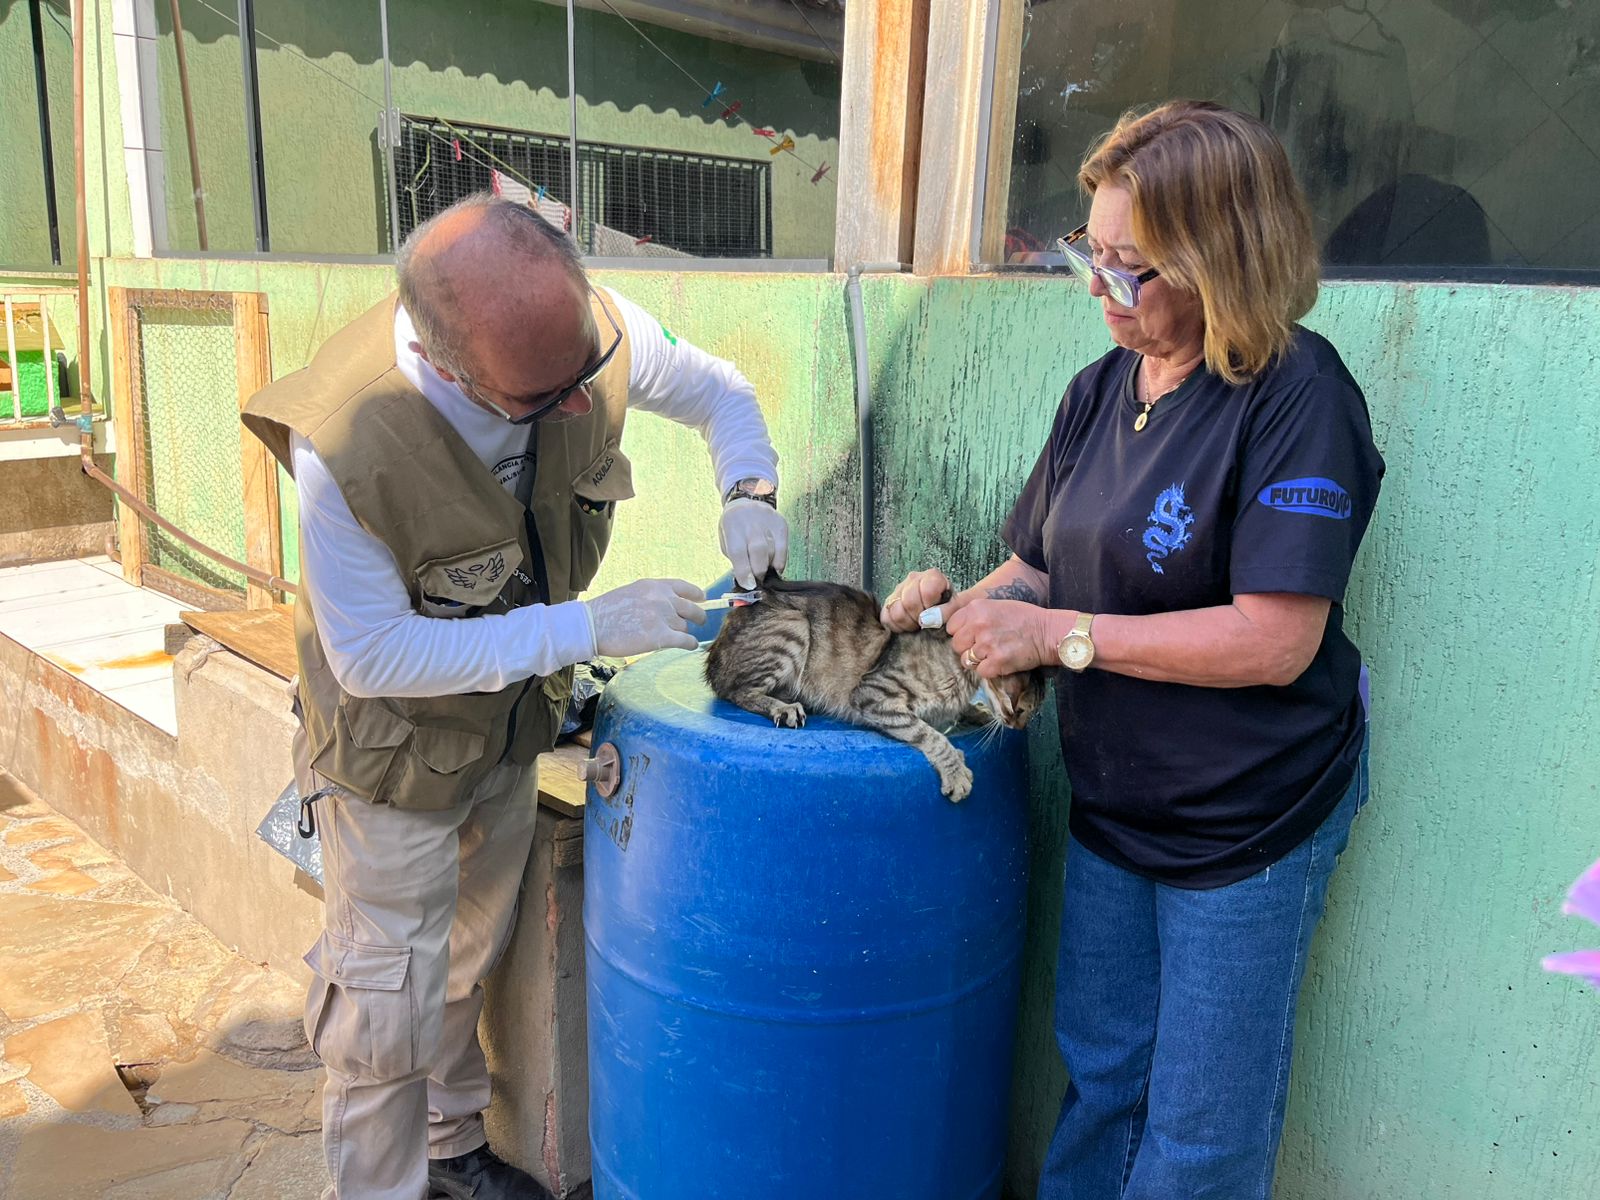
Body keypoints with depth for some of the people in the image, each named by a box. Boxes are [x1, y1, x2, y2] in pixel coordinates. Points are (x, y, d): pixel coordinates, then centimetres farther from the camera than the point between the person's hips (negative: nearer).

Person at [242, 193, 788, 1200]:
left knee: (469, 962, 24)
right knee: (390, 998, 9)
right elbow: (373, 656, -29)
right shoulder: (343, 444, -37)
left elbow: (720, 391, -4)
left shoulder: (588, 326, -23)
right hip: (396, 742, -5)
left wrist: (749, 490, -25)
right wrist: (586, 628, -32)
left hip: (514, 716, 5)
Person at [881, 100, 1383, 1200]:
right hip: (1111, 805, 6)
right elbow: (1038, 566, 10)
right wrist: (963, 603, -10)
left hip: (1250, 823, -6)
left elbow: (1274, 640, -26)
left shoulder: (1296, 398, -20)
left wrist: (1059, 635, -24)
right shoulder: (1101, 389, 3)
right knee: (1098, 1073, 23)